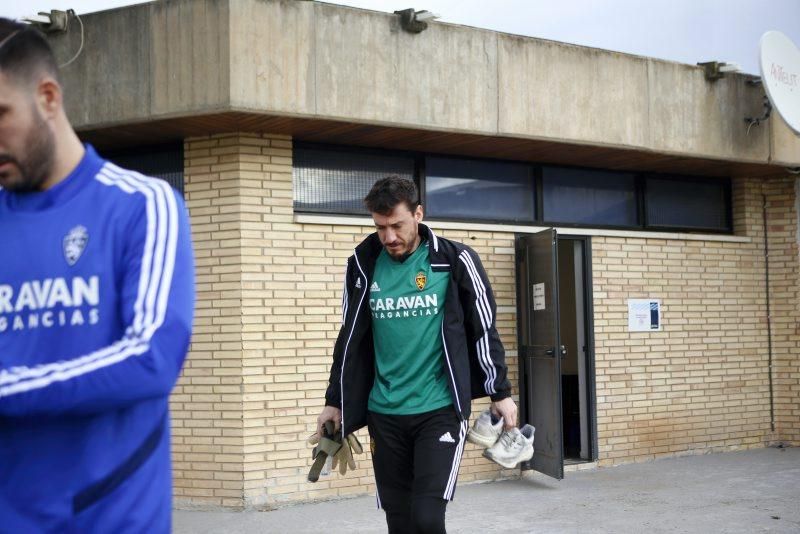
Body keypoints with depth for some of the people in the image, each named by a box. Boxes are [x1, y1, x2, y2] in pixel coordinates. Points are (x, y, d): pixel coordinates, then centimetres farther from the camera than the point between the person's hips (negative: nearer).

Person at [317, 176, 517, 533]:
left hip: (440, 410, -3)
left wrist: (500, 393, 3)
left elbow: (484, 330, 3)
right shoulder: (363, 266, 4)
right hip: (384, 414, 3)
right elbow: (350, 340, 13)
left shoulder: (454, 260, -4)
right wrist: (335, 402, 15)